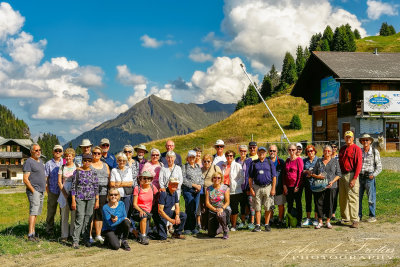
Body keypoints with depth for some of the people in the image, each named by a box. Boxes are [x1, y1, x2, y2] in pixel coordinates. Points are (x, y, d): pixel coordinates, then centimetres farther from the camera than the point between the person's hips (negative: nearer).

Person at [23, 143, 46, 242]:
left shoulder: (40, 161, 17)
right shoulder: (28, 162, -10)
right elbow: (25, 179, -15)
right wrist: (33, 191, -16)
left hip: (41, 191, 9)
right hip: (34, 191, -9)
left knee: (36, 213, 10)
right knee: (34, 212, -15)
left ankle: (33, 234, 14)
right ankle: (30, 235, -17)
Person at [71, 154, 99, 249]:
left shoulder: (93, 173, 9)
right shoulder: (78, 172, 0)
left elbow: (96, 187, 12)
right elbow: (73, 187, 0)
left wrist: (97, 201, 9)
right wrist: (73, 201, -5)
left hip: (91, 198, 3)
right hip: (80, 198, -3)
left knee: (88, 219, 5)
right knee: (80, 218, -9)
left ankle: (86, 239, 15)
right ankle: (75, 240, -4)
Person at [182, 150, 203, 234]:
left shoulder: (198, 167, 17)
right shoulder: (184, 167, 0)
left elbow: (202, 178, 17)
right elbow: (183, 180, -9)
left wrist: (200, 185, -3)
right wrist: (194, 185, -11)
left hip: (197, 190, 5)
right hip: (188, 190, -5)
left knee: (195, 209, 5)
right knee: (189, 209, -11)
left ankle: (193, 227, 12)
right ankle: (187, 228, -3)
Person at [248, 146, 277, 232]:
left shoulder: (270, 162, 7)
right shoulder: (254, 163, 8)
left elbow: (274, 177, 5)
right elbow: (250, 178, 8)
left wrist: (273, 189, -3)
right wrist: (251, 189, -1)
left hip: (268, 187, 0)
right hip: (257, 187, 1)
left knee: (268, 208, 2)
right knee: (257, 208, 2)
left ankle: (267, 225, 12)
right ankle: (258, 225, 8)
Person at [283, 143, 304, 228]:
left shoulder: (299, 160, -5)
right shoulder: (287, 160, 12)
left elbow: (300, 173, -9)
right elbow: (285, 173, 13)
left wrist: (297, 186, -13)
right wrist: (284, 185, 4)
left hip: (296, 186, -5)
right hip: (288, 186, 5)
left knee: (298, 203, 3)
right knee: (289, 204, 9)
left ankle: (299, 222, 10)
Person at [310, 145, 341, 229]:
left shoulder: (335, 161, 9)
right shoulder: (319, 161, 13)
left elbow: (338, 174, 5)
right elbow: (312, 173, 12)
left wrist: (333, 181, -11)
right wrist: (317, 176, -9)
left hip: (331, 186, -1)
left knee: (329, 203, 0)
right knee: (319, 203, -1)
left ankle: (328, 221, 12)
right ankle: (320, 222, 8)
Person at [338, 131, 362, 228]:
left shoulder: (356, 149, -5)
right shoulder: (342, 149, 17)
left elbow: (359, 165, -11)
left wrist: (354, 178, -17)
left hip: (351, 175, -7)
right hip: (342, 175, 7)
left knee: (352, 198, -11)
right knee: (342, 198, 11)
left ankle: (355, 220, -9)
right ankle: (345, 218, 22)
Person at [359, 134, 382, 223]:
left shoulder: (375, 152, 2)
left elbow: (379, 166, 4)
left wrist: (374, 175, -10)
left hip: (369, 177, -3)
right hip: (359, 176, 3)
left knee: (371, 198, 0)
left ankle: (372, 216, 10)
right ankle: (358, 215, 14)